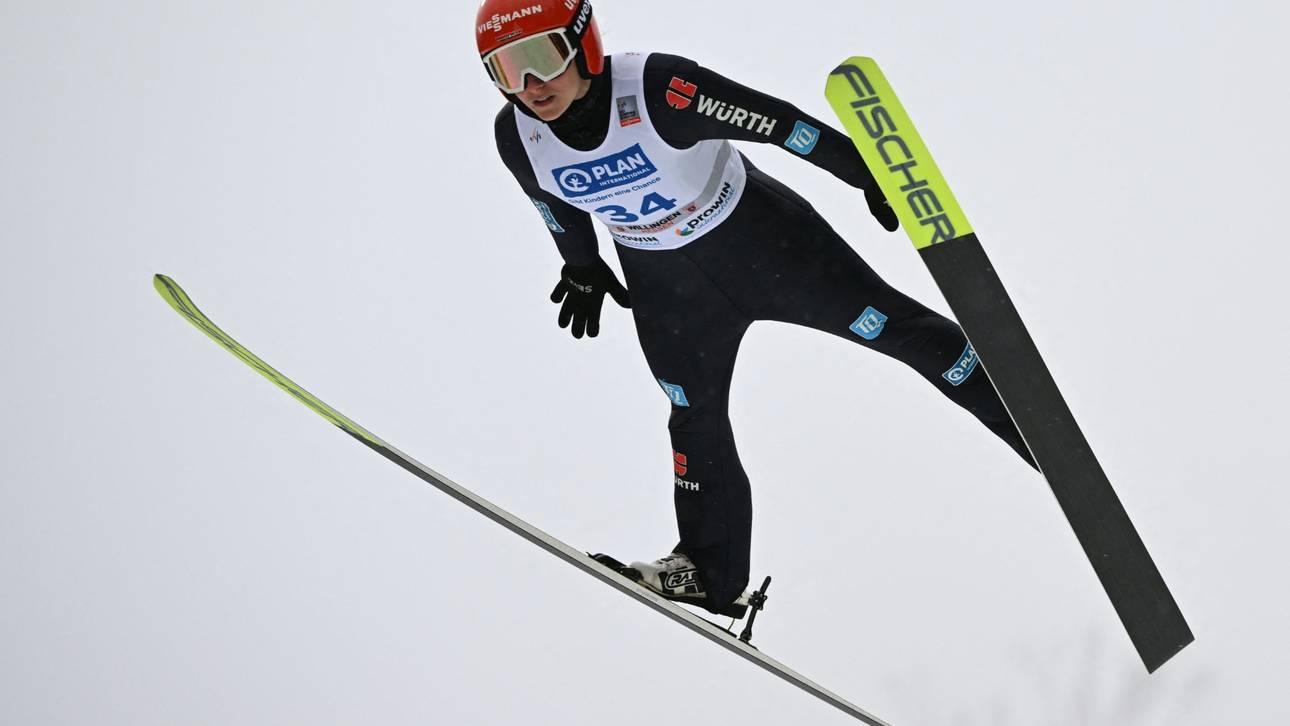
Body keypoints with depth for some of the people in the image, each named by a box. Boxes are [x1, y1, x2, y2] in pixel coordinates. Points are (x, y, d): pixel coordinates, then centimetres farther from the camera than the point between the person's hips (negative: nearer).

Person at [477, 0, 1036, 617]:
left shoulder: (657, 88, -34)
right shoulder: (517, 137, -19)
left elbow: (779, 123, -25)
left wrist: (874, 177, -17)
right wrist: (582, 268, 19)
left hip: (757, 236, -4)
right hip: (664, 284, 4)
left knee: (891, 326, -1)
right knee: (696, 420, 11)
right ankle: (714, 576, 28)